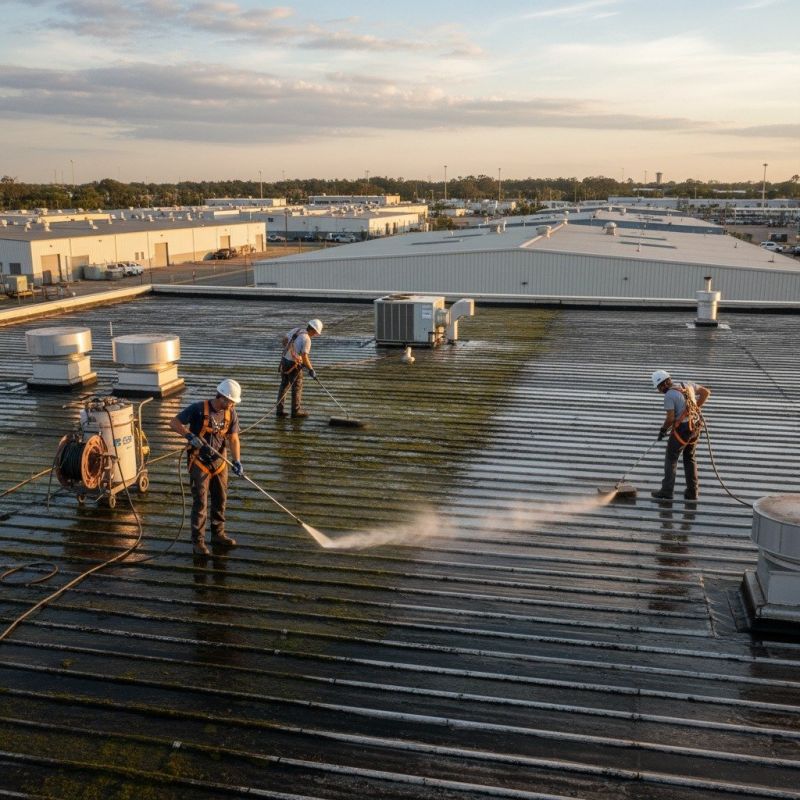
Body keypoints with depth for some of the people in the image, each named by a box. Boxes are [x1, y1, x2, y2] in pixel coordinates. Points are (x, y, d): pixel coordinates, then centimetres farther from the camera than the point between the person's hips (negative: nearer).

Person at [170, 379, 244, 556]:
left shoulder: (230, 413, -2)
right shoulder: (199, 409, -17)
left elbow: (233, 438, -3)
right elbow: (174, 423, -13)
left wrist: (237, 461, -16)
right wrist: (190, 436, -28)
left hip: (219, 461, 5)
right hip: (199, 462, -5)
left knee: (220, 500, 14)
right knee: (200, 503, -3)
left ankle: (218, 534, 31)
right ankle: (198, 541, 7)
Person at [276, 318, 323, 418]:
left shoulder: (296, 330, 3)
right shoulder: (307, 339, -20)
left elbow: (285, 339, 18)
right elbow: (304, 357, -22)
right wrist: (311, 370, -11)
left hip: (284, 359, 8)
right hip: (294, 364, -8)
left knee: (284, 385, 15)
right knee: (297, 387, 7)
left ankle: (279, 410, 18)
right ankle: (296, 410, 17)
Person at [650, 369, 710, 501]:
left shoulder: (669, 395, -14)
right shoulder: (687, 385, 9)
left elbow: (670, 418, -17)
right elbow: (706, 392, 17)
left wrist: (663, 430, 1)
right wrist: (696, 408, 15)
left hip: (682, 429, -7)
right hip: (696, 426, 7)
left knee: (671, 458, 6)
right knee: (689, 458, 18)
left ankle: (666, 491, 8)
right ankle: (692, 491, 19)